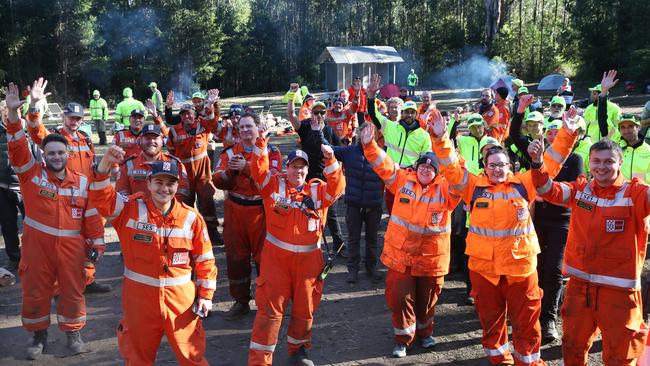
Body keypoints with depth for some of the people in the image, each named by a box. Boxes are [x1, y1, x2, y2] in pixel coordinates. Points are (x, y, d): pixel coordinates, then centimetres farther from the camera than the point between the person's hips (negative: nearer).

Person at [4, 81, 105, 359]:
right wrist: (14, 113, -29)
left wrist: (97, 243, 1)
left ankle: (73, 332, 30)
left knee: (73, 291, 10)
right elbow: (18, 148, -17)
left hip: (71, 247, 1)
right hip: (37, 245, 0)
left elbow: (92, 216, 4)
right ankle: (39, 335, 30)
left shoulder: (82, 182, 1)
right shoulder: (31, 175, -3)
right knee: (35, 292, 11)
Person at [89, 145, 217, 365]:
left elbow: (204, 259, 1)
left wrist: (206, 294, 1)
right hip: (139, 296, 0)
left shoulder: (191, 218, -5)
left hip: (181, 297, 0)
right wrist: (105, 165, -35)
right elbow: (102, 199, -21)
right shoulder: (131, 209, -6)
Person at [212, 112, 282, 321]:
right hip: (234, 212, 3)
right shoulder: (229, 152, 7)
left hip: (261, 211, -3)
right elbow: (217, 181, -2)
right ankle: (241, 301, 24)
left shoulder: (271, 152, -1)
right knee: (236, 257, 10)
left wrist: (246, 167, -26)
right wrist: (230, 170, -21)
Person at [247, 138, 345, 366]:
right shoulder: (274, 185, 2)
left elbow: (337, 188, -10)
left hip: (308, 259, 3)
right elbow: (259, 171, -11)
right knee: (270, 308, -1)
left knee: (304, 308, 15)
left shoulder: (317, 190, 5)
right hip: (276, 256, -3)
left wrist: (330, 161, -22)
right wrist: (261, 143, -22)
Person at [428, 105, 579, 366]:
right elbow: (450, 167, -9)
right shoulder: (474, 186, 0)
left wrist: (566, 134, -6)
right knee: (490, 316, 15)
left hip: (521, 263, 0)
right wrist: (441, 139, -23)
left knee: (526, 317, 11)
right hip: (483, 264, 0)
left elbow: (550, 163, 3)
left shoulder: (522, 184, 2)